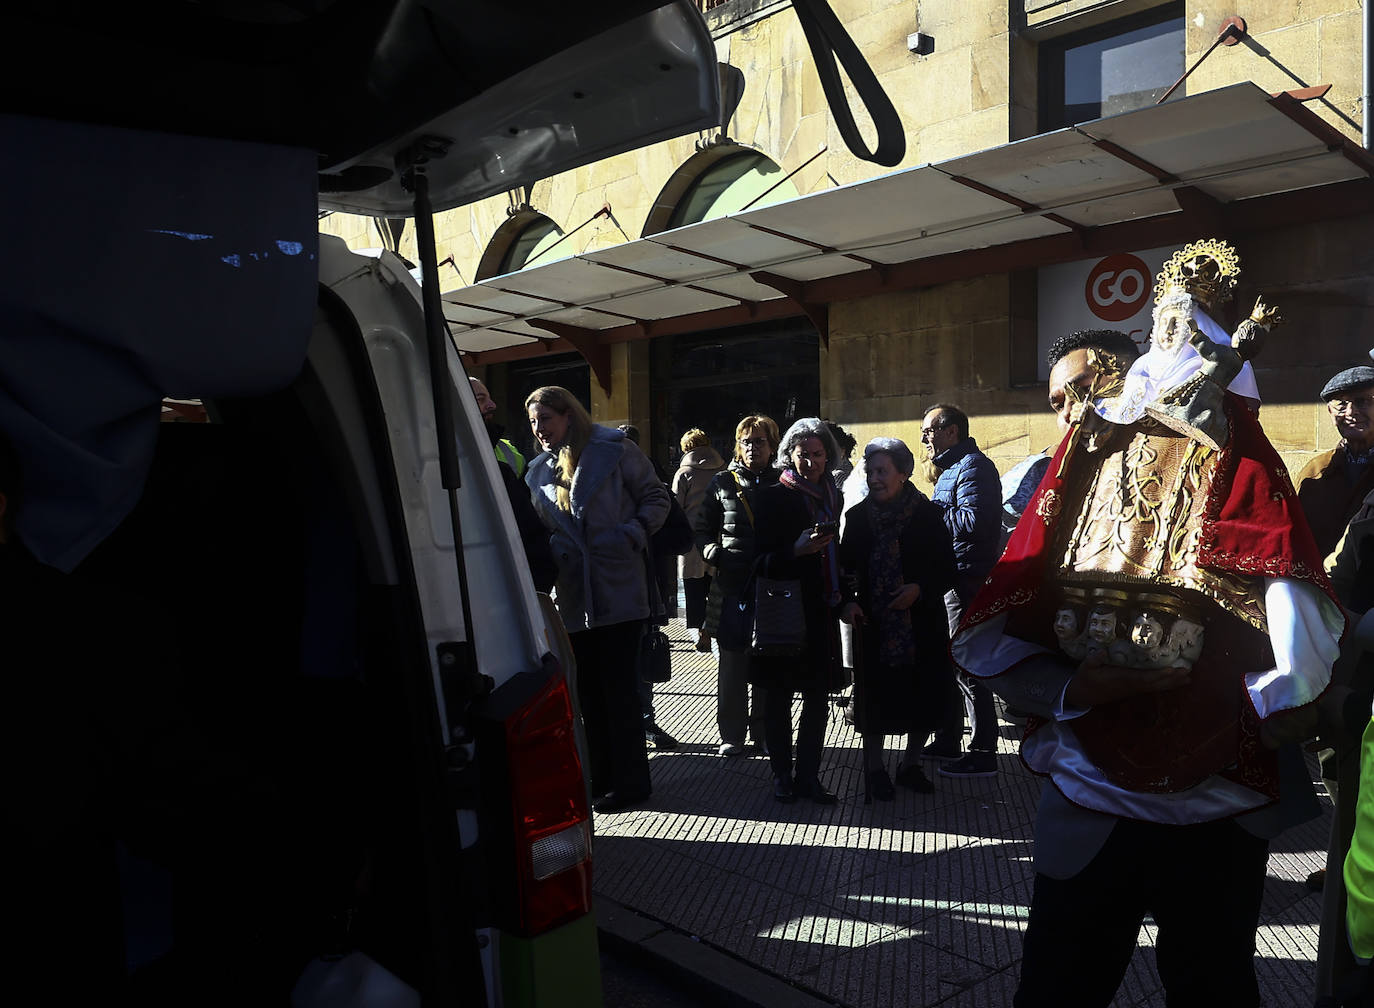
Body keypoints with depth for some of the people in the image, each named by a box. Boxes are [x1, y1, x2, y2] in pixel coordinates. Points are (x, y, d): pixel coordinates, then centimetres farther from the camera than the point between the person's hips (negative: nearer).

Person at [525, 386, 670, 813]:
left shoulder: (613, 449, -2)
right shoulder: (539, 473, 14)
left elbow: (656, 497, 1)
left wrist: (632, 534, -13)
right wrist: (551, 550, 0)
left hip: (619, 591, -5)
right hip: (575, 598, 6)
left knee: (618, 687, -2)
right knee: (589, 691, 11)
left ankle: (629, 782, 10)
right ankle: (603, 781, 23)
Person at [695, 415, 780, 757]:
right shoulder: (723, 483, 6)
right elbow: (703, 530, 11)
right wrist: (716, 555, -6)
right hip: (732, 586, 0)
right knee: (732, 664, 4)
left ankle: (765, 732, 19)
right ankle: (732, 733, 14)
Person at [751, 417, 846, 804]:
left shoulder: (833, 496, 13)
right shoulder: (772, 497, -5)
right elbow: (763, 559, -10)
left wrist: (843, 597, 9)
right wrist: (797, 550, -26)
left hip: (821, 611, 5)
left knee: (817, 697, 7)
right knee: (779, 697, 5)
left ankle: (808, 775, 16)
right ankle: (782, 775, 16)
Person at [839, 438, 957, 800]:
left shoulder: (927, 514, -5)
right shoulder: (858, 516, 1)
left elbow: (947, 571, -3)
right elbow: (845, 567, 6)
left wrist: (919, 589, -18)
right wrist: (847, 602, -10)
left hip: (921, 623, 0)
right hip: (872, 624, 1)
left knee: (923, 695, 8)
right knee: (875, 696, 3)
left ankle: (910, 765, 28)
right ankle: (875, 768, 20)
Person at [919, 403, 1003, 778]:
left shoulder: (973, 466, -13)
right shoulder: (953, 467, 20)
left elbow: (973, 521, -26)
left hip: (966, 580, -11)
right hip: (950, 580, 11)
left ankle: (983, 754, 2)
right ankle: (947, 742, 28)